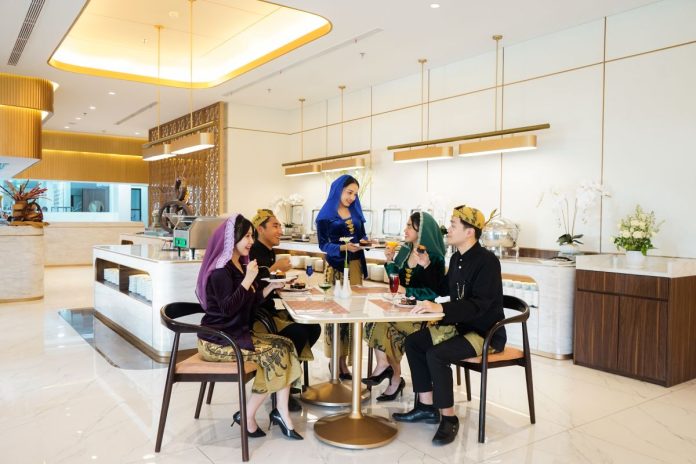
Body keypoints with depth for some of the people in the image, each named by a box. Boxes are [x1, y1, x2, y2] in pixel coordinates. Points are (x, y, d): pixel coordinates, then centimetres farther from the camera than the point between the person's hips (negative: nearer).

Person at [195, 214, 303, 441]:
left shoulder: (240, 265, 13)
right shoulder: (220, 270, -14)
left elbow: (250, 302, 17)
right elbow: (227, 308, -23)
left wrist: (271, 286, 6)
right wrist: (248, 281, -24)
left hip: (237, 334, 9)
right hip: (216, 341, -9)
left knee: (285, 345, -7)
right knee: (273, 353, -20)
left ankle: (282, 414, -8)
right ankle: (248, 416, -5)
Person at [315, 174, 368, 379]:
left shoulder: (356, 212, 13)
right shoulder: (326, 215, -2)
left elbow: (362, 235, 15)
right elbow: (323, 244, -8)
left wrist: (366, 240, -7)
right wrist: (343, 247, -22)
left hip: (356, 265, 5)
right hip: (336, 266, -5)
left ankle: (343, 358, 7)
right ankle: (336, 359, 1)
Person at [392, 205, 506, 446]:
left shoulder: (487, 261, -20)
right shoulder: (457, 258, 8)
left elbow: (479, 305, -30)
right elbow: (444, 289, 21)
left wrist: (439, 308, -38)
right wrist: (427, 266, 8)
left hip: (485, 333, -9)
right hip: (460, 326, 10)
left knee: (436, 355, -27)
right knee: (413, 342, 3)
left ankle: (448, 418, -10)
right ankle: (426, 406, 11)